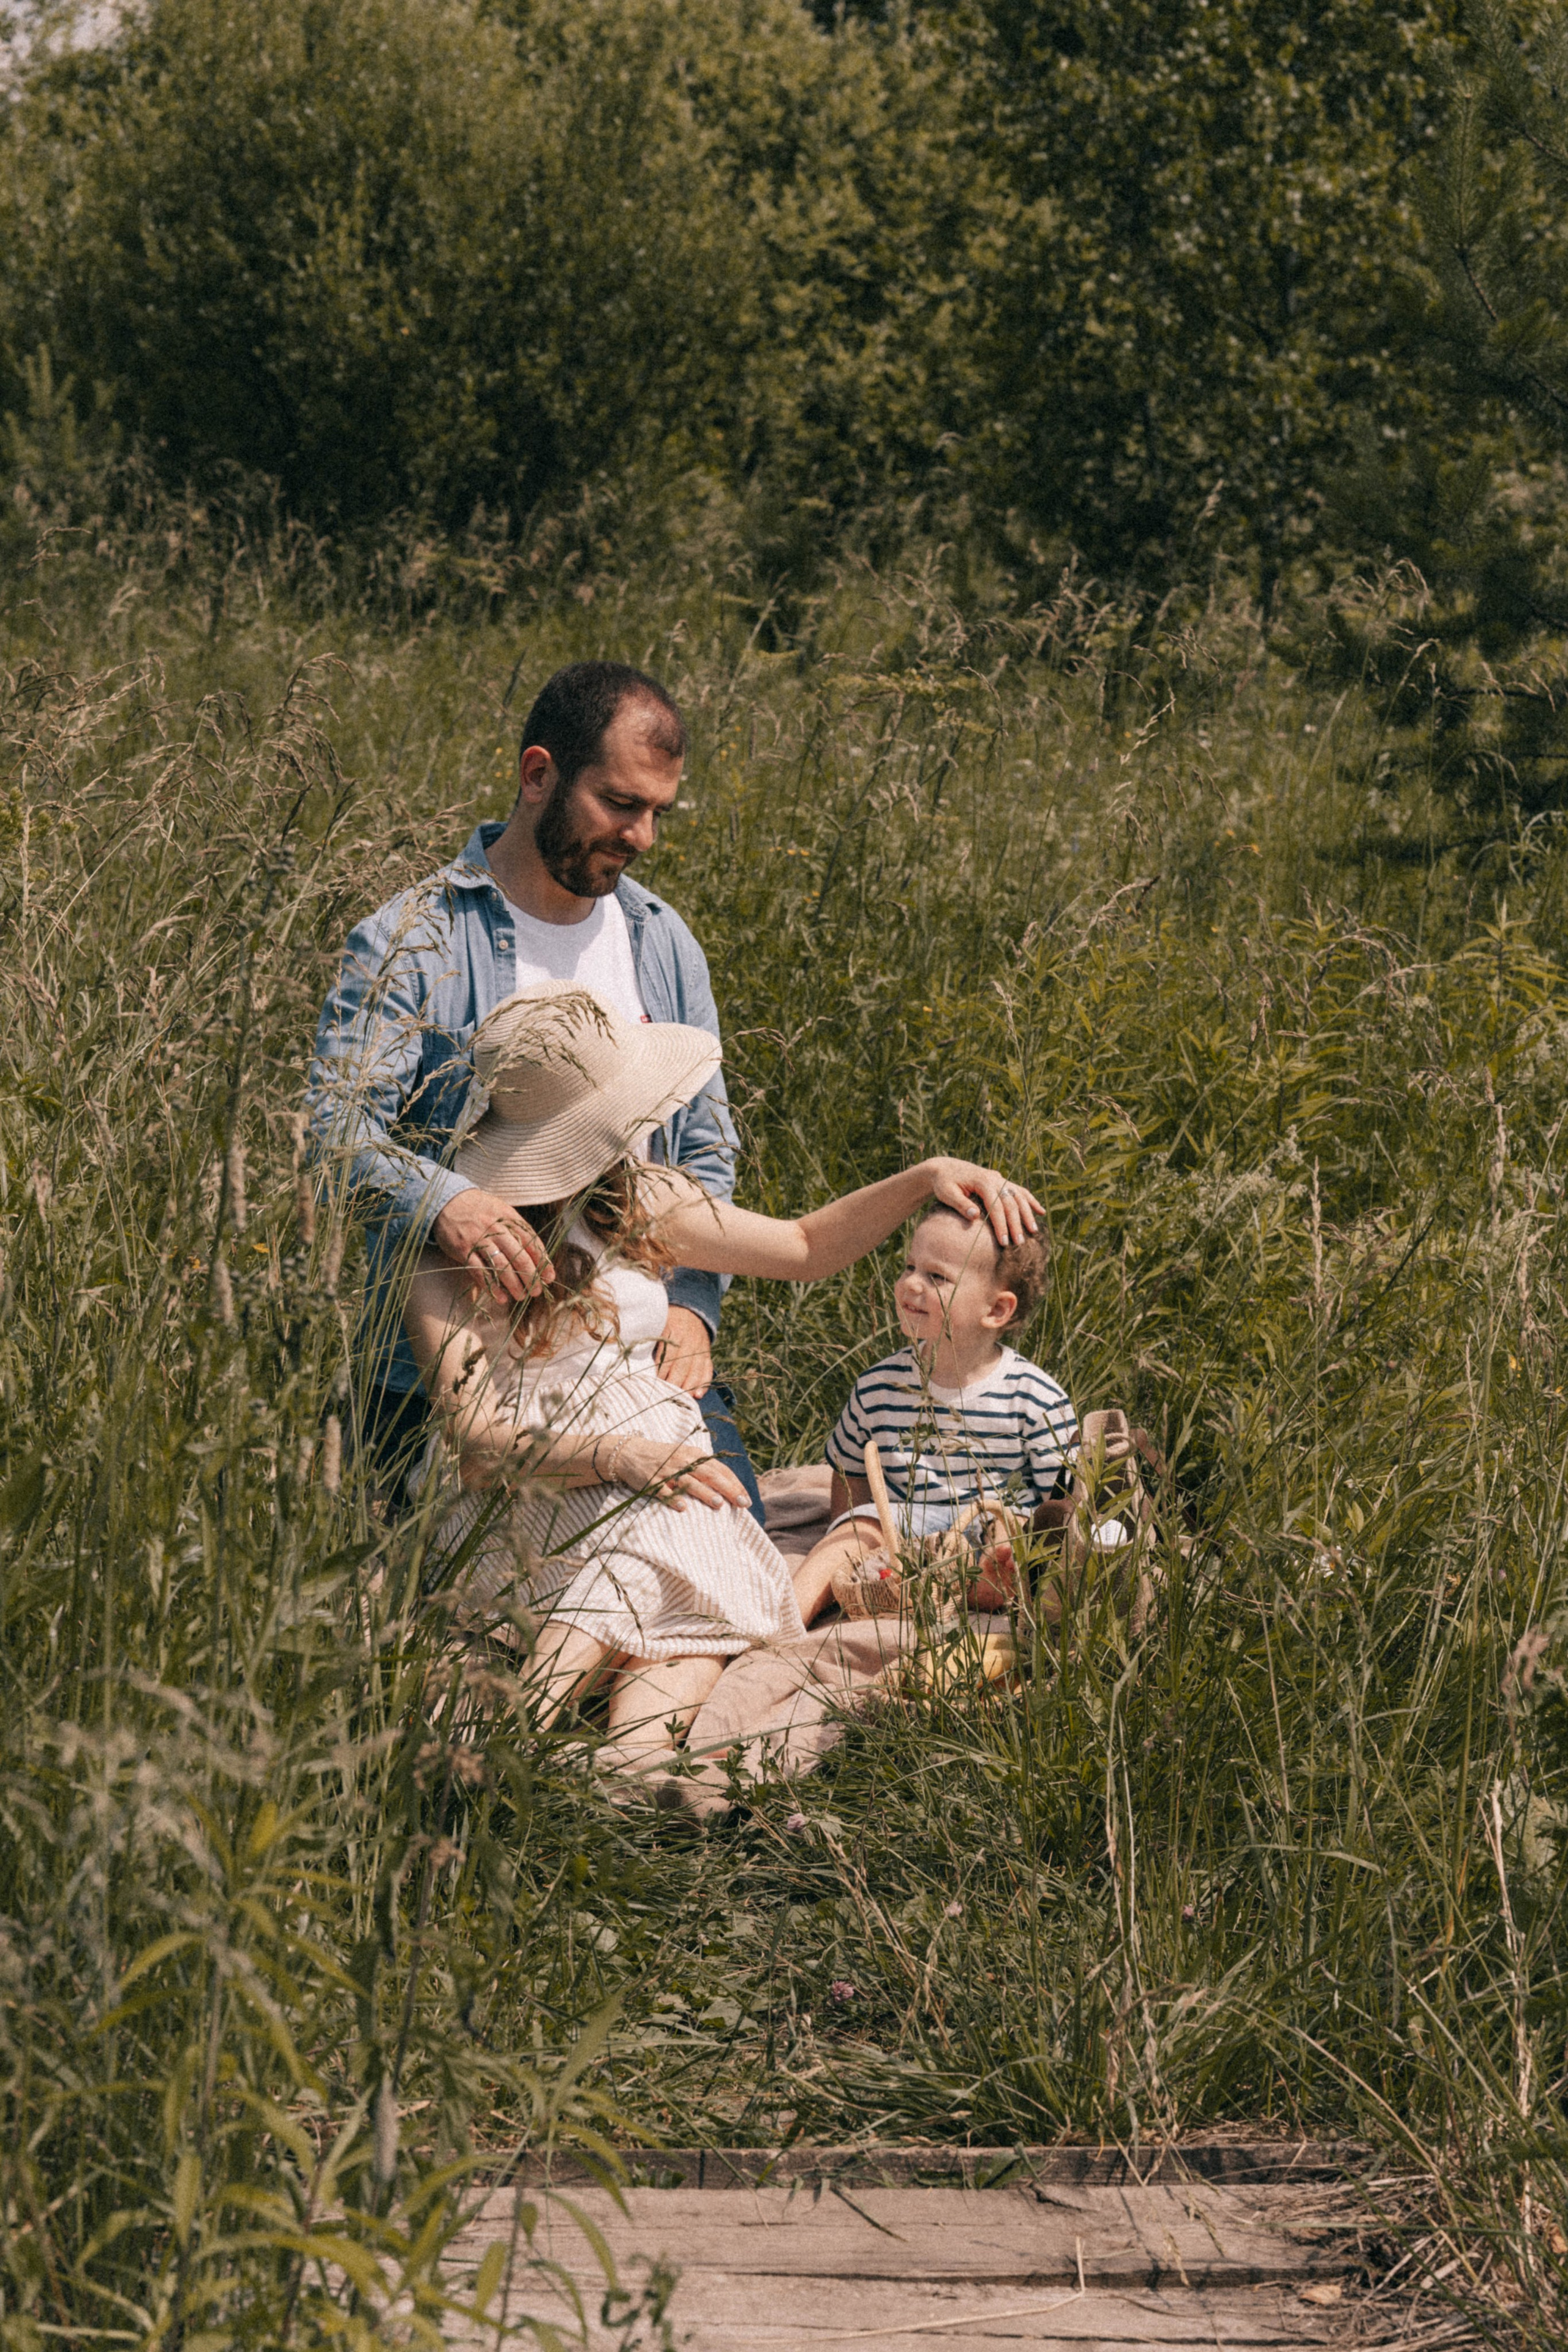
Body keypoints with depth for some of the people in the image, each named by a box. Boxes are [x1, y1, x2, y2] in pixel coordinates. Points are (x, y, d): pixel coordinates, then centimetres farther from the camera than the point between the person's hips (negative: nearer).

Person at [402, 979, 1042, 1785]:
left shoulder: (635, 1203, 18)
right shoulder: (449, 1253, -1)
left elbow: (805, 1247, 29)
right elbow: (475, 1437, -10)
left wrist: (926, 1178, 16)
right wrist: (624, 1456, -25)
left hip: (666, 1488, 5)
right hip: (542, 1504, -5)